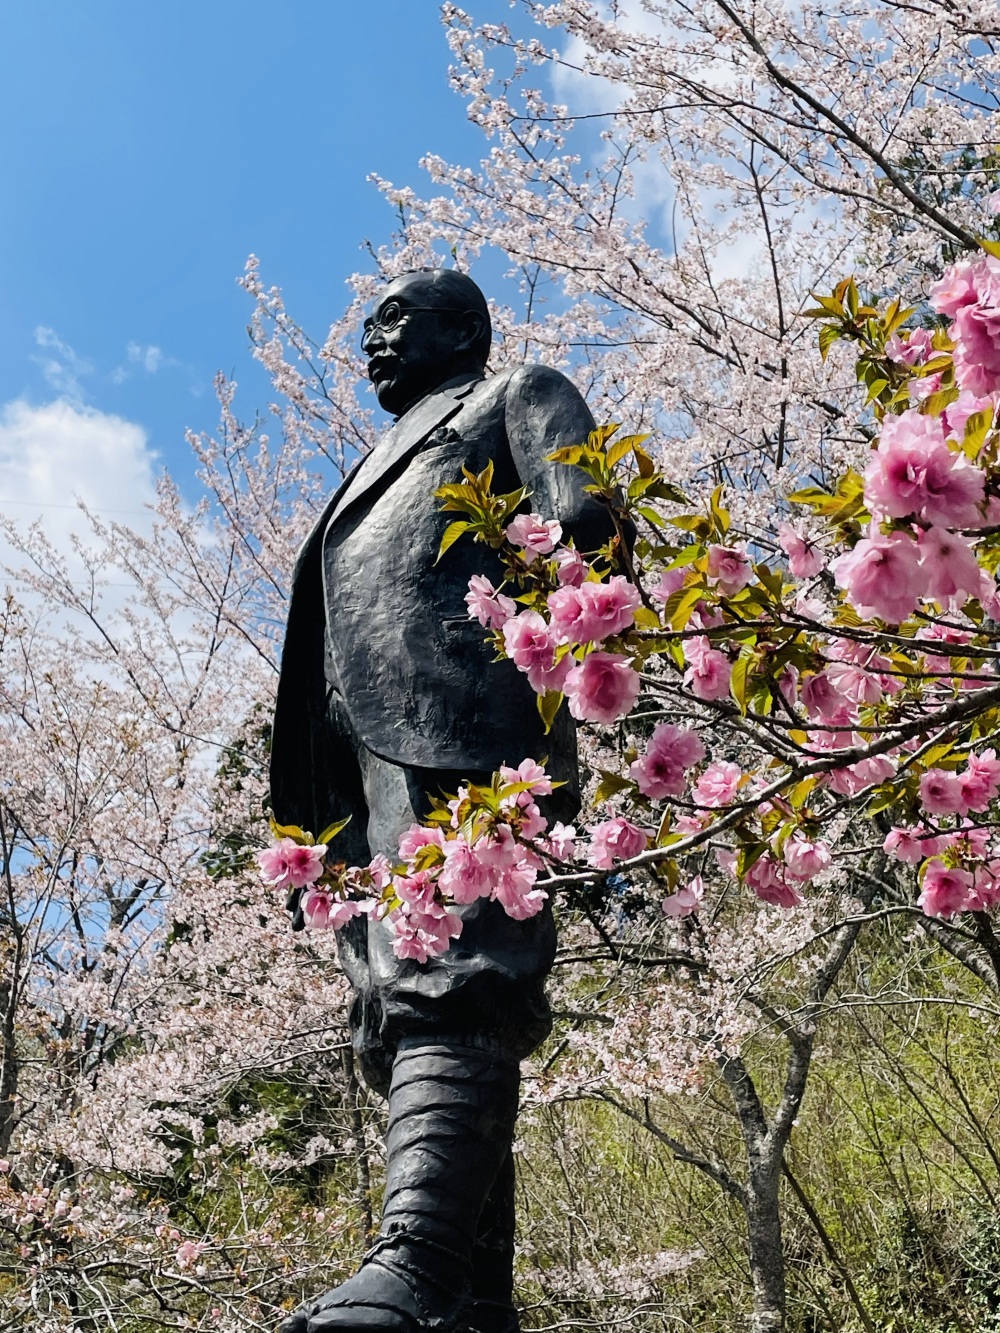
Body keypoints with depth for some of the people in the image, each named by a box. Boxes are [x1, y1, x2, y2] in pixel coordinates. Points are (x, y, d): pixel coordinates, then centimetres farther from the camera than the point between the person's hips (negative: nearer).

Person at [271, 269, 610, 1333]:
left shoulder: (515, 396, 22)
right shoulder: (382, 469, 42)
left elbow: (583, 521, 0)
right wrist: (307, 824, 20)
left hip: (453, 723, -8)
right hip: (357, 762, 8)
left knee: (441, 984, -24)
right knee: (396, 1021, -4)